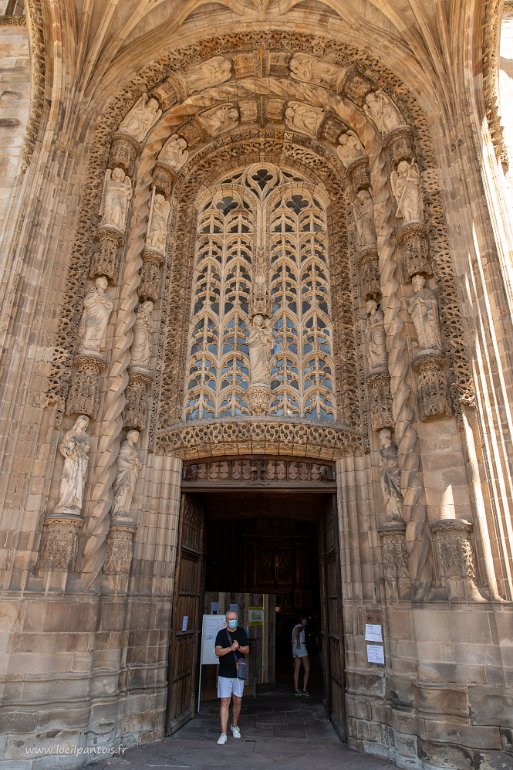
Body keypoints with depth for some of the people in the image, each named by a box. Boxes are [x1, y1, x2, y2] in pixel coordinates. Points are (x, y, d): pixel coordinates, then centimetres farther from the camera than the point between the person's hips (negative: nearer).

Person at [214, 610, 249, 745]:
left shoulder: (241, 632, 3)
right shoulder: (221, 634, -5)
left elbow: (247, 650, 3)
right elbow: (218, 652, -14)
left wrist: (238, 647, -16)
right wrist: (231, 648, -28)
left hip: (238, 672, 3)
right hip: (224, 673, -3)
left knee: (237, 701, 13)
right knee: (225, 702, -5)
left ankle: (235, 726, 34)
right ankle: (224, 733, 1)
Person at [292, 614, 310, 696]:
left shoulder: (295, 626, 20)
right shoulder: (301, 626, -6)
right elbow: (297, 631, -28)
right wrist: (298, 643, -27)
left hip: (294, 648, 9)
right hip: (301, 647, -8)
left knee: (296, 670, 6)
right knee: (307, 669, -4)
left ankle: (296, 690, 5)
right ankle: (304, 689, -9)